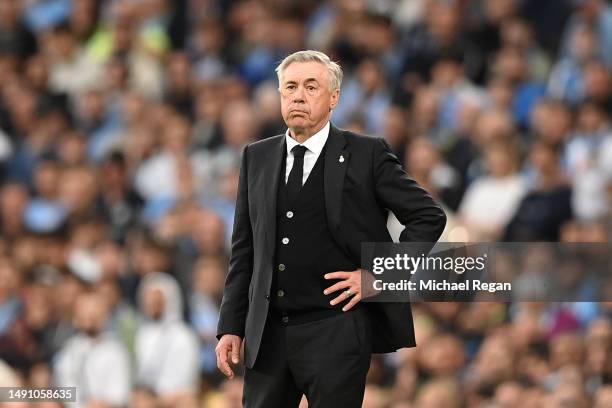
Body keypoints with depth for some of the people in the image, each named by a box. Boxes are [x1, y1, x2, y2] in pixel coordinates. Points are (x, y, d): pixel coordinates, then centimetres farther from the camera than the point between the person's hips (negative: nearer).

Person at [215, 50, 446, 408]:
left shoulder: (366, 154, -1)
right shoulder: (257, 158, 11)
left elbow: (429, 216, 2)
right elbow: (244, 250, 13)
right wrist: (231, 327, 8)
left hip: (336, 333, -4)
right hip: (267, 334, 4)